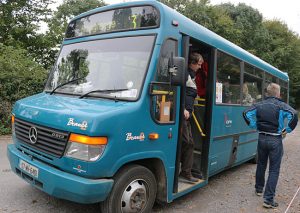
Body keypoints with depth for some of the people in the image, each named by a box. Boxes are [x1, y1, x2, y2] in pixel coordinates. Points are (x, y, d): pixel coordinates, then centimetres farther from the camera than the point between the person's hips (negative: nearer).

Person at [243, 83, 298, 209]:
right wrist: (287, 130, -11)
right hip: (275, 140, -4)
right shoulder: (281, 105, -9)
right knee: (274, 170, 1)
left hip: (262, 138, 4)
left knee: (261, 165, 21)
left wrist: (254, 126, 4)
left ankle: (259, 189, 37)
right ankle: (268, 199, -1)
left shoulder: (259, 105, 2)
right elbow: (294, 115, -23)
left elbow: (246, 114, -3)